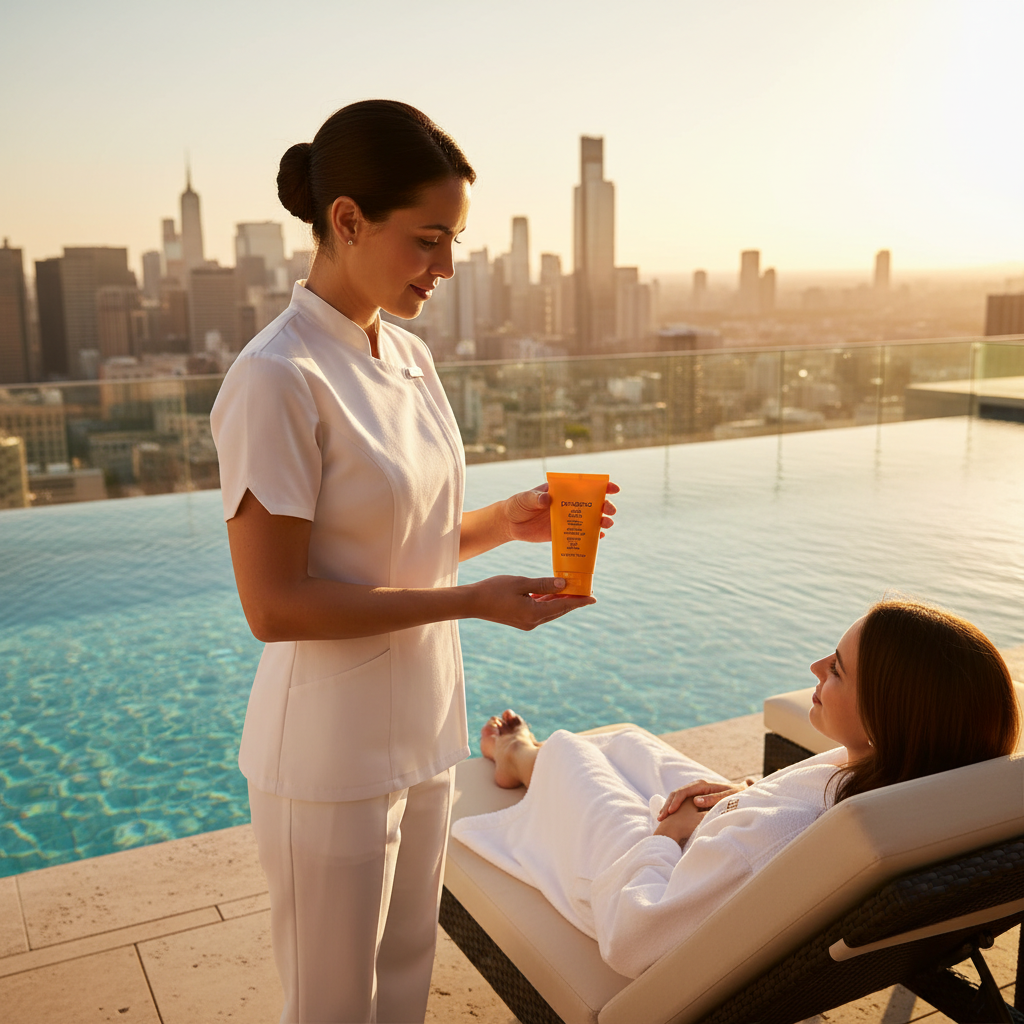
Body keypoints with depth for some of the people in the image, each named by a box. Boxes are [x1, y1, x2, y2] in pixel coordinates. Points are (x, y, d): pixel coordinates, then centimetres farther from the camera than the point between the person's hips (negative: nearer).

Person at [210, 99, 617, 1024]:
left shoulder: (410, 359, 4)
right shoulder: (279, 380, -20)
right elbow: (272, 604, -21)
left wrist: (506, 522, -5)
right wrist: (471, 601, -23)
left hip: (421, 732, 7)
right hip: (330, 753, -7)